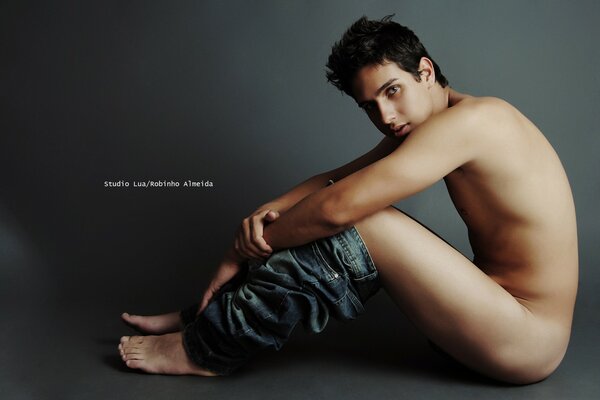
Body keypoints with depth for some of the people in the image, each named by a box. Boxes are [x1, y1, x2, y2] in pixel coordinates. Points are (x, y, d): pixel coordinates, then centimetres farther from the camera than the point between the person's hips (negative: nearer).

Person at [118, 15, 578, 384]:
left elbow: (339, 205, -28)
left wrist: (241, 255, -16)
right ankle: (203, 316, 6)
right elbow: (336, 179, 3)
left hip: (527, 344, -8)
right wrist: (270, 210, -16)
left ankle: (206, 350, -11)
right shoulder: (416, 127, 5)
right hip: (498, 304, 8)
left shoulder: (468, 119, -23)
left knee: (358, 225, -24)